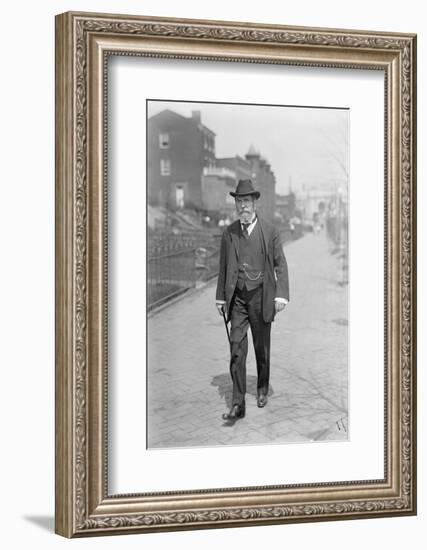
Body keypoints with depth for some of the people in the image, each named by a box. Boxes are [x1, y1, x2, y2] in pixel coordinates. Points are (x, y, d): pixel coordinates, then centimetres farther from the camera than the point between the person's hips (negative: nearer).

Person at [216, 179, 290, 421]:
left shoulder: (270, 231, -2)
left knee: (262, 348, 11)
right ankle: (238, 403, -7)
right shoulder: (229, 233, 5)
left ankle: (263, 389, 33)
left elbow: (280, 265, -2)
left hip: (261, 296, -1)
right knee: (237, 349, -7)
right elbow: (224, 267, 12)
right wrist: (221, 297, 11)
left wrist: (281, 294, -11)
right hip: (237, 298, 1)